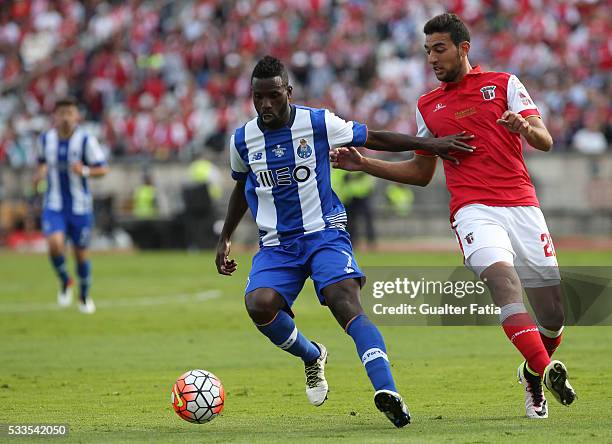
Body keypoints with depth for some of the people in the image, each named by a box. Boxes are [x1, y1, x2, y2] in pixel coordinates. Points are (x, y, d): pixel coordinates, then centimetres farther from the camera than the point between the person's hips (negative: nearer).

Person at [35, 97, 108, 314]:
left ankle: (85, 296, 32)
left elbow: (103, 169, -9)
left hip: (80, 207, -1)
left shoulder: (86, 140, -12)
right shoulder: (46, 139, -1)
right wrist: (40, 172, -2)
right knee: (54, 244, -22)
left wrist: (85, 171, -28)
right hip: (54, 205, 1)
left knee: (81, 253, 8)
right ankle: (64, 280, 8)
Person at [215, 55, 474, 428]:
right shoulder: (242, 140, 3)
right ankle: (312, 357, 5)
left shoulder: (318, 123, -5)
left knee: (346, 302, -28)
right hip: (276, 244, 3)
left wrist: (430, 144, -2)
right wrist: (225, 239, 25)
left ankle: (388, 392, -41)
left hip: (325, 233, -3)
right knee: (259, 304, -26)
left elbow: (374, 138, 5)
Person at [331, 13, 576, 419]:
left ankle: (534, 376, 27)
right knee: (504, 280, -30)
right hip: (474, 210, 0)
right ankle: (546, 372, -37)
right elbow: (421, 173, 25)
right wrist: (364, 164, 15)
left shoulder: (504, 83, 10)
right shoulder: (427, 107, 19)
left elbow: (546, 141, 3)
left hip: (522, 206, 0)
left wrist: (526, 128, -21)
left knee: (555, 315, -1)